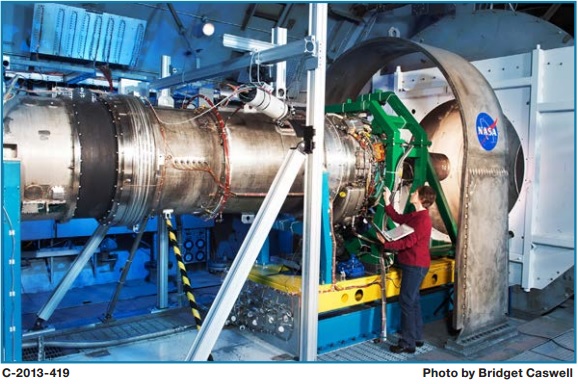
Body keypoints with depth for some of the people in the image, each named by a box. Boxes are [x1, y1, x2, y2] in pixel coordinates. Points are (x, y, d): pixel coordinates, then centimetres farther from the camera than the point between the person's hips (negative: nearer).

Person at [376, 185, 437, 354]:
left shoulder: (423, 219, -20)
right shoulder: (415, 215, 11)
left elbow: (408, 242, -23)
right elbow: (398, 218, 23)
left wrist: (386, 242, -16)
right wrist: (387, 201, 17)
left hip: (415, 265, -10)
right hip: (412, 264, 10)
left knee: (407, 302, -6)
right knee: (413, 301, 16)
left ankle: (408, 343, 1)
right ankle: (417, 337, 27)